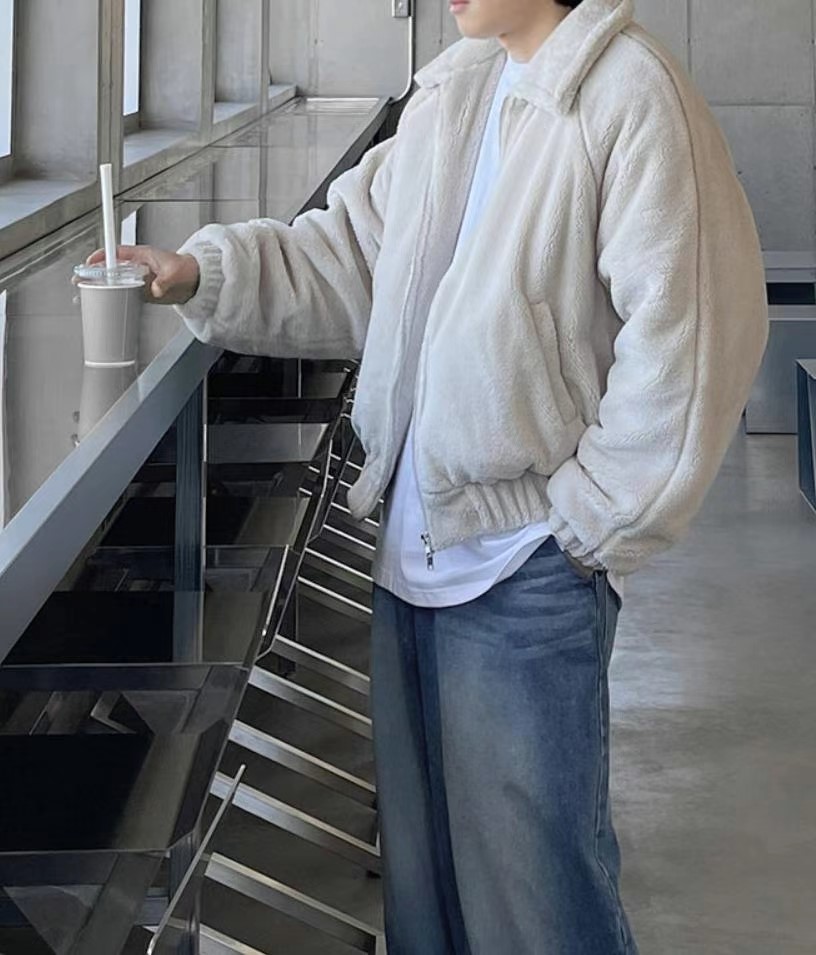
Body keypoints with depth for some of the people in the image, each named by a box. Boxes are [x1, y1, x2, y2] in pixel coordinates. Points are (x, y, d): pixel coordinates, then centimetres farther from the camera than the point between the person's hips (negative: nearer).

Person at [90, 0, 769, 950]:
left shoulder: (631, 97, -15)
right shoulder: (453, 90, 10)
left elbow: (686, 336, -19)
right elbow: (353, 254, 16)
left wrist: (597, 523, -14)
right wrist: (205, 273, 1)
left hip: (527, 570, -8)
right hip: (414, 545, 8)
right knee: (420, 858, 18)